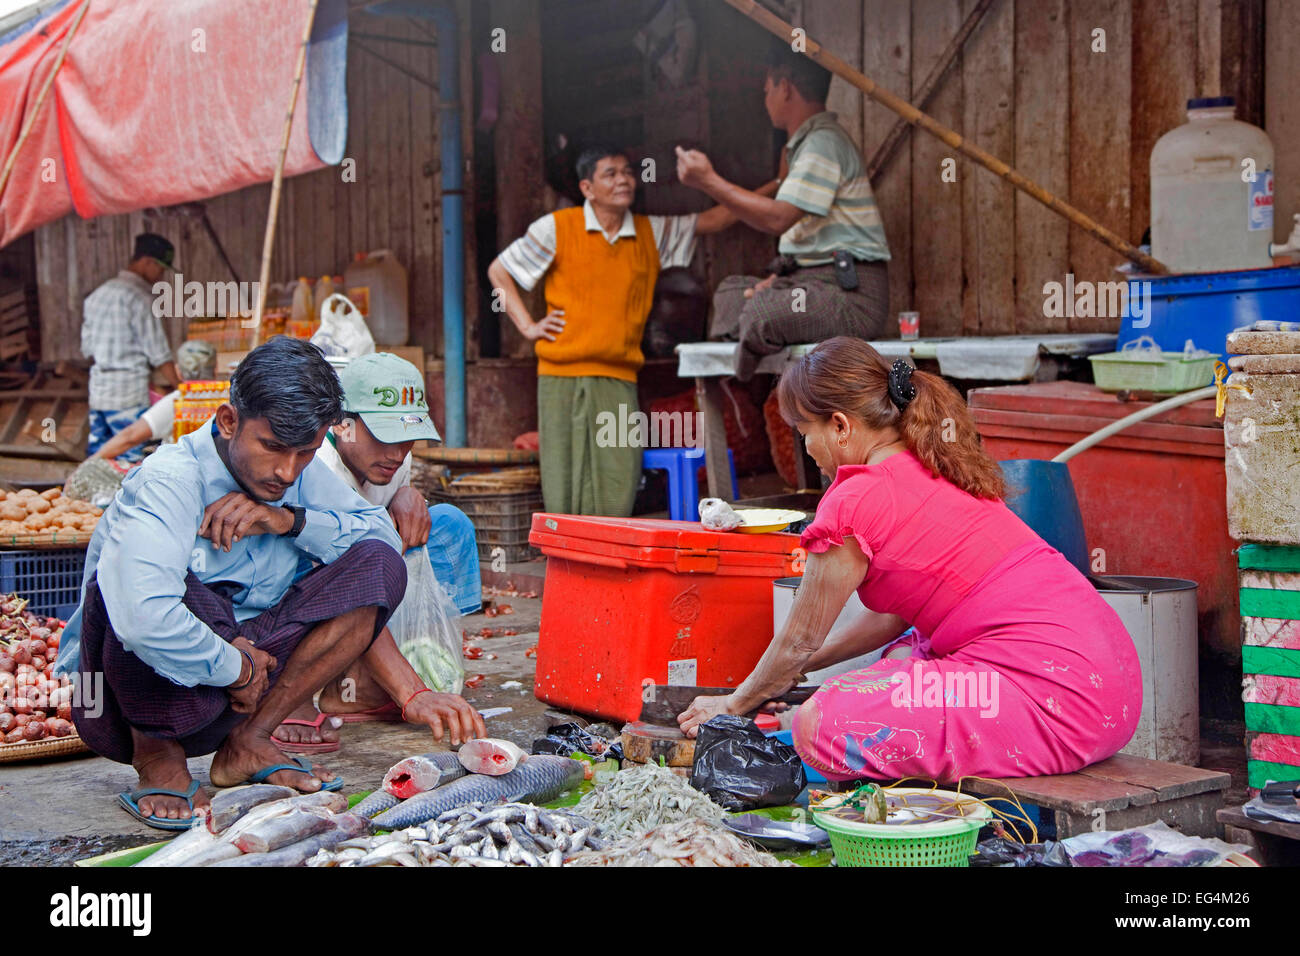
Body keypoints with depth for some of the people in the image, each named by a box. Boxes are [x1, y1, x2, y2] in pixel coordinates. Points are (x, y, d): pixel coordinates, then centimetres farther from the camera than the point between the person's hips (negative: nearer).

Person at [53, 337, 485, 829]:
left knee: (378, 567, -8)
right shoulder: (166, 485, -24)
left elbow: (384, 539, -3)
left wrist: (290, 520, -18)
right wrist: (236, 669, -24)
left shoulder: (298, 472, -1)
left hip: (246, 671, 6)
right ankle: (156, 752, -10)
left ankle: (248, 741, -5)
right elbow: (145, 620, -40)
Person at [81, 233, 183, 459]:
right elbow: (158, 353, -12)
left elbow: (87, 348, 17)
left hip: (97, 390, 9)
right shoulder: (139, 298, -11)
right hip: (129, 396, -8)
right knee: (136, 460, -6)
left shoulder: (98, 294, 15)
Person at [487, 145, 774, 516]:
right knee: (564, 498, -4)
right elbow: (498, 271, 12)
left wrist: (775, 187, 6)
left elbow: (714, 219, 14)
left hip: (619, 380, 2)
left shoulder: (653, 233, 12)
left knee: (617, 497, -7)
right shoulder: (557, 228, 4)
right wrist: (528, 326, 3)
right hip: (563, 377, -2)